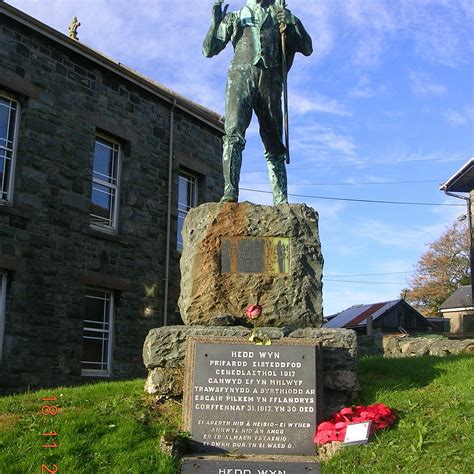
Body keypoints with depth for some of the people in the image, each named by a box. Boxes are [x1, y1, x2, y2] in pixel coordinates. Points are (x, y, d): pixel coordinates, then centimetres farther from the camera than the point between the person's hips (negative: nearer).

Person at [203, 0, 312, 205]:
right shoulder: (235, 18, 25)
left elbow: (307, 49, 16)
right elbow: (208, 51, 19)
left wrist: (293, 22, 0)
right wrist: (216, 23, 3)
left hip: (270, 79, 1)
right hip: (242, 74, -1)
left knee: (274, 144, -2)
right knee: (233, 133, -21)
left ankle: (281, 201, -4)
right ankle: (230, 193, -30)